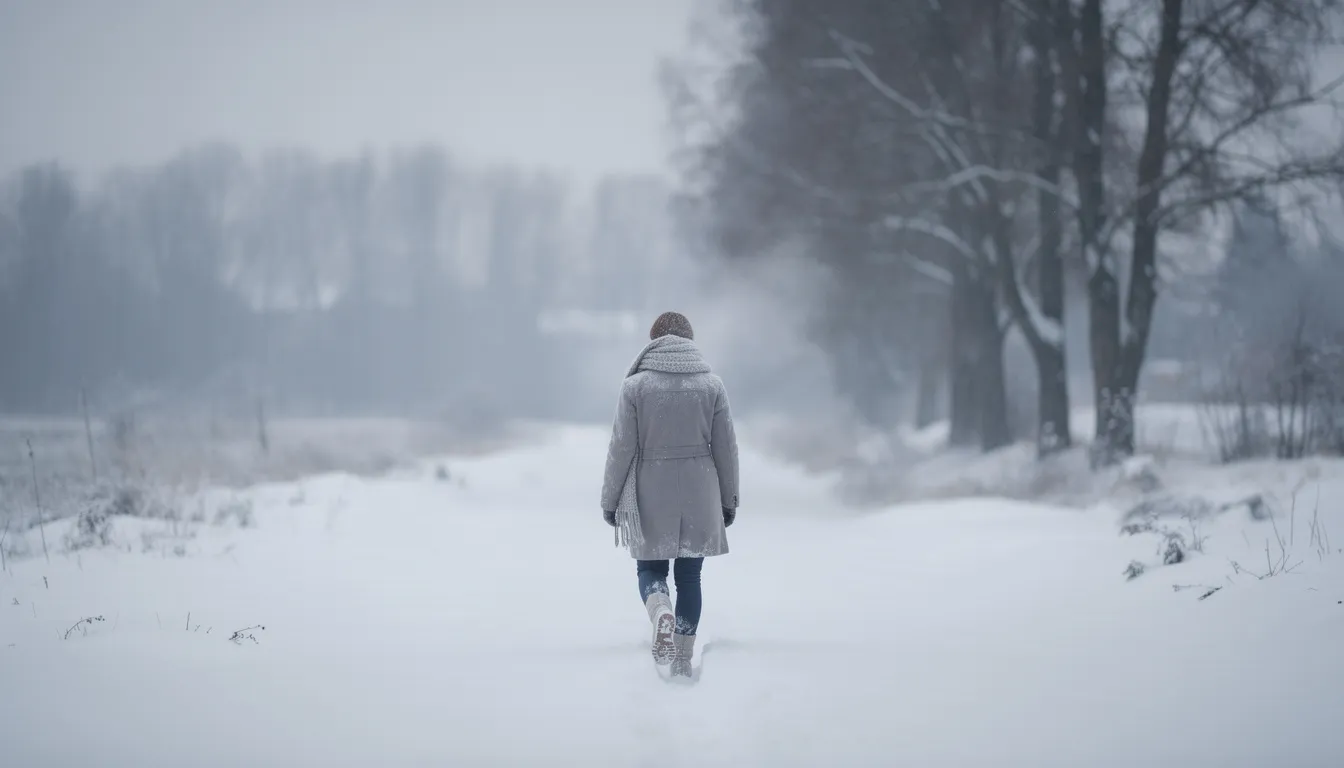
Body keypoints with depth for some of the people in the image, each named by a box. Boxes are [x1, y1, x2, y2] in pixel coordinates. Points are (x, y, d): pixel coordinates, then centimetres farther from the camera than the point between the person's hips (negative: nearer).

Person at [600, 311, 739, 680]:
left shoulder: (636, 386, -6)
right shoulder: (713, 385, 0)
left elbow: (622, 448, -6)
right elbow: (726, 448, 3)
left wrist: (610, 500, 5)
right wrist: (729, 500, 14)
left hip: (651, 496, -2)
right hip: (699, 496, 2)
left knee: (650, 568, 11)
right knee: (689, 575, 11)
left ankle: (661, 612, -22)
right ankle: (683, 660, 12)